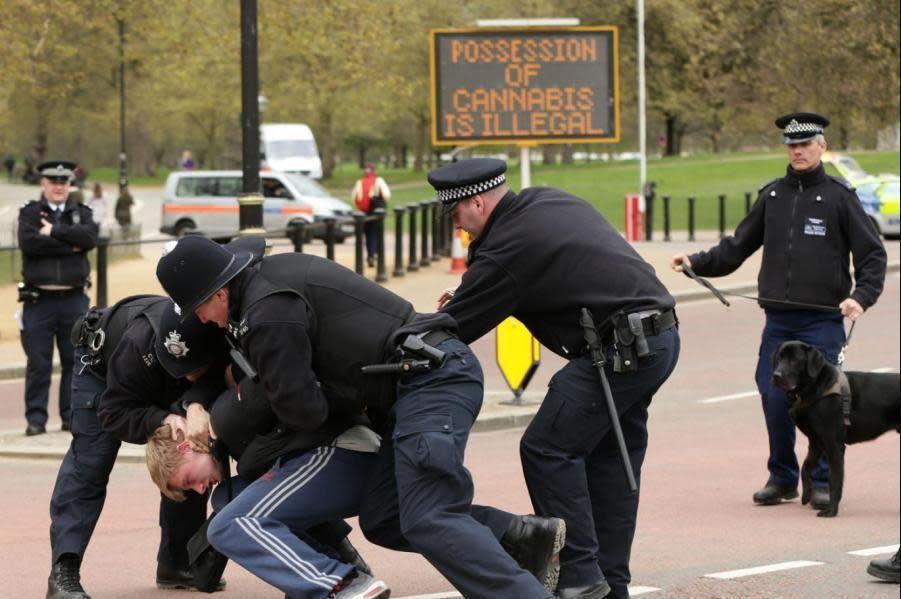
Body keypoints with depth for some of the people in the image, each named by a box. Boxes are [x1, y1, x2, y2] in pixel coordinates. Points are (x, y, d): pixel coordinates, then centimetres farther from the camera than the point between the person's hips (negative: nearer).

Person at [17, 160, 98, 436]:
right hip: (39, 299, -2)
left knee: (75, 360, 4)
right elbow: (28, 243, -14)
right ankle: (36, 418, 3)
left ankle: (72, 416, 11)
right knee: (38, 362, -2)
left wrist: (54, 232, -10)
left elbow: (89, 237, -9)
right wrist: (69, 246, -11)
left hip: (74, 298, 2)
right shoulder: (29, 213, 5)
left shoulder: (82, 213, 12)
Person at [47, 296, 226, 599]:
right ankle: (63, 572, -26)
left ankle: (176, 563, 10)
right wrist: (161, 419, -56)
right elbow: (114, 413, -40)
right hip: (102, 366, -5)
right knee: (88, 461, -19)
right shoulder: (138, 345, -46)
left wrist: (196, 404, -57)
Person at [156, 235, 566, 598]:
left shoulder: (269, 316, -13)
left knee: (427, 522, -21)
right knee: (382, 521, 7)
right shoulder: (270, 272, 18)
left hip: (430, 377, -10)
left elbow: (303, 411, -11)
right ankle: (526, 536, 2)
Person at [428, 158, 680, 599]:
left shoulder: (505, 251, -13)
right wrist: (465, 297, 19)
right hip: (662, 336, 10)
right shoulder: (549, 201, 14)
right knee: (610, 455, 15)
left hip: (621, 347, -10)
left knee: (547, 449, -5)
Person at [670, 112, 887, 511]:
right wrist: (697, 263, 7)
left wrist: (861, 297, -13)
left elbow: (872, 255, 2)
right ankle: (782, 478, 15)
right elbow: (738, 246, 19)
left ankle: (824, 482, 5)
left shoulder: (839, 197, 2)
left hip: (823, 319, -4)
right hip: (779, 320, 4)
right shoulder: (772, 196, 13)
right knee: (774, 397, 0)